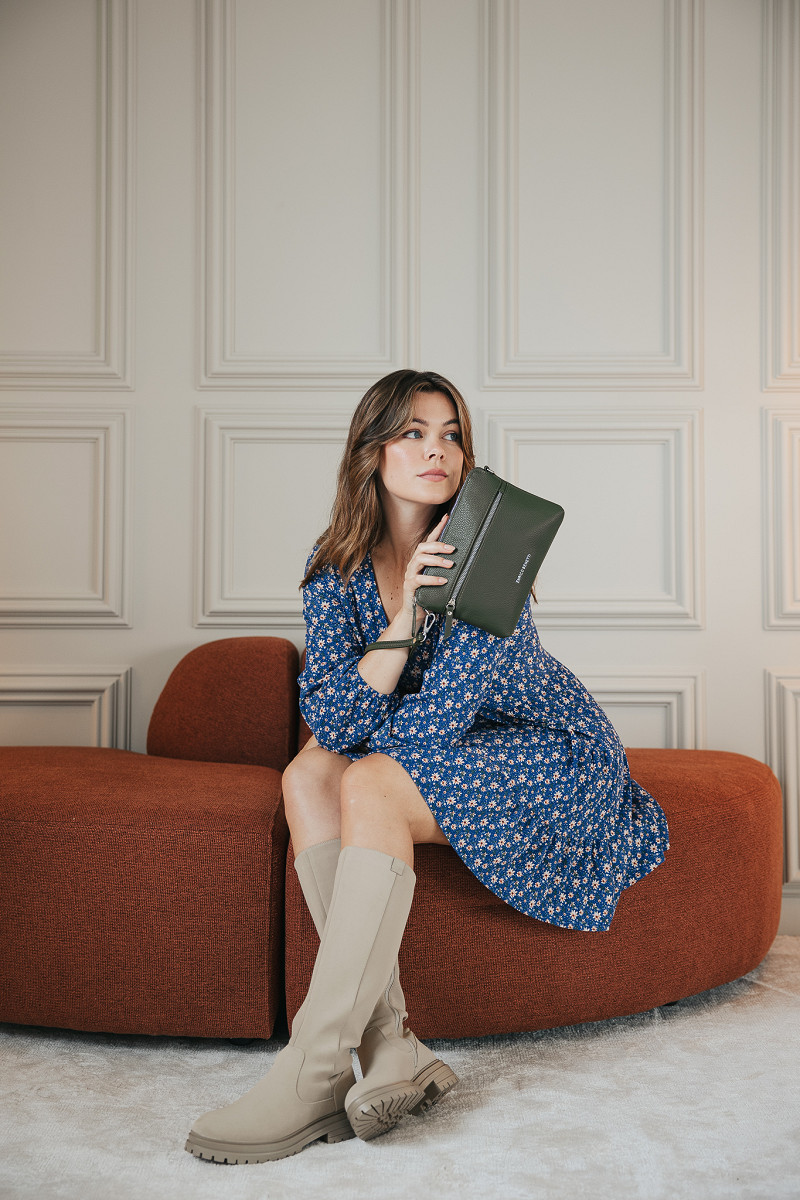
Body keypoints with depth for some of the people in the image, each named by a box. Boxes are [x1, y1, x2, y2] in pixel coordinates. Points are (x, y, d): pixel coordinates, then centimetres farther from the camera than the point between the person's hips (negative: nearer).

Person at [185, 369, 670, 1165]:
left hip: (559, 760, -6)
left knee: (367, 785, -28)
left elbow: (434, 722, -23)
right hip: (436, 762, 6)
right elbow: (326, 723, -17)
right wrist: (403, 619, -28)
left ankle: (312, 1077, -29)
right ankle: (391, 1051, -25)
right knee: (307, 775, -19)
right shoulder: (337, 567, -4)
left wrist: (352, 734, -7)